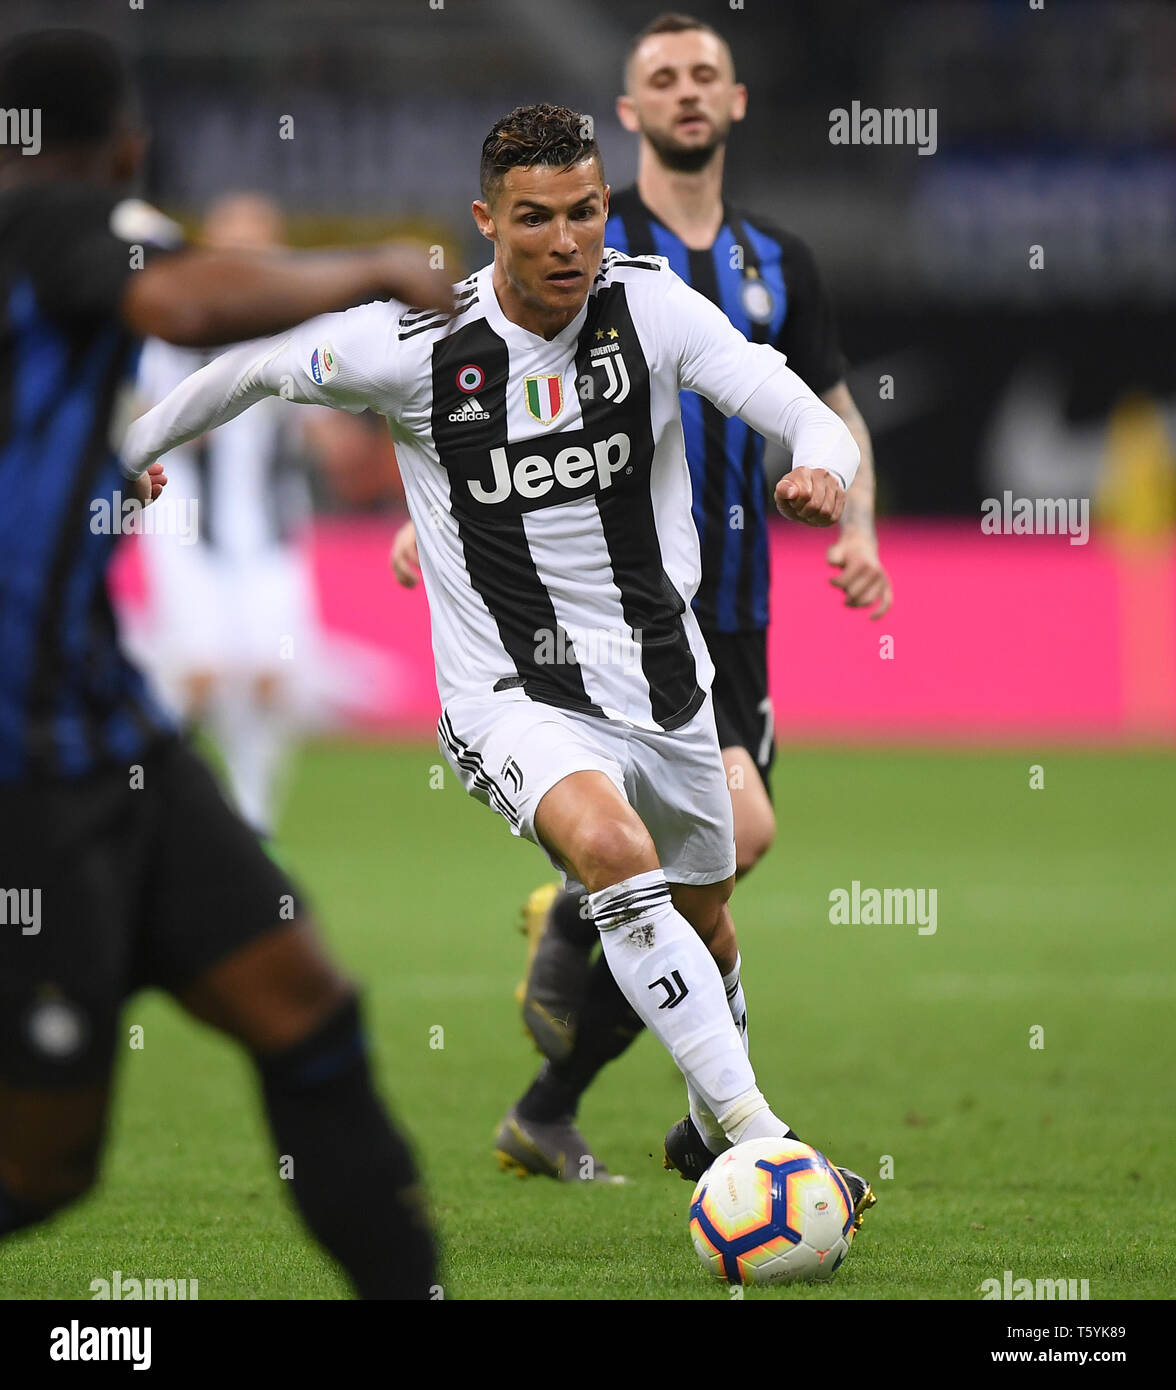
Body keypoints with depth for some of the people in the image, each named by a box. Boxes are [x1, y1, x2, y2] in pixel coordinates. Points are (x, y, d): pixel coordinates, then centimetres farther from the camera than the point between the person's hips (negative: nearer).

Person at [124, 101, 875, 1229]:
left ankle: (714, 1114, 55)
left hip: (663, 680, 4)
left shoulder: (653, 307, -10)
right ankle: (759, 1141, -35)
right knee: (612, 846, -34)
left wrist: (820, 468, -39)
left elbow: (807, 416, -16)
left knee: (704, 919, 23)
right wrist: (137, 445, 15)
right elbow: (257, 367, 2)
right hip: (514, 701, -4)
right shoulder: (415, 343, -16)